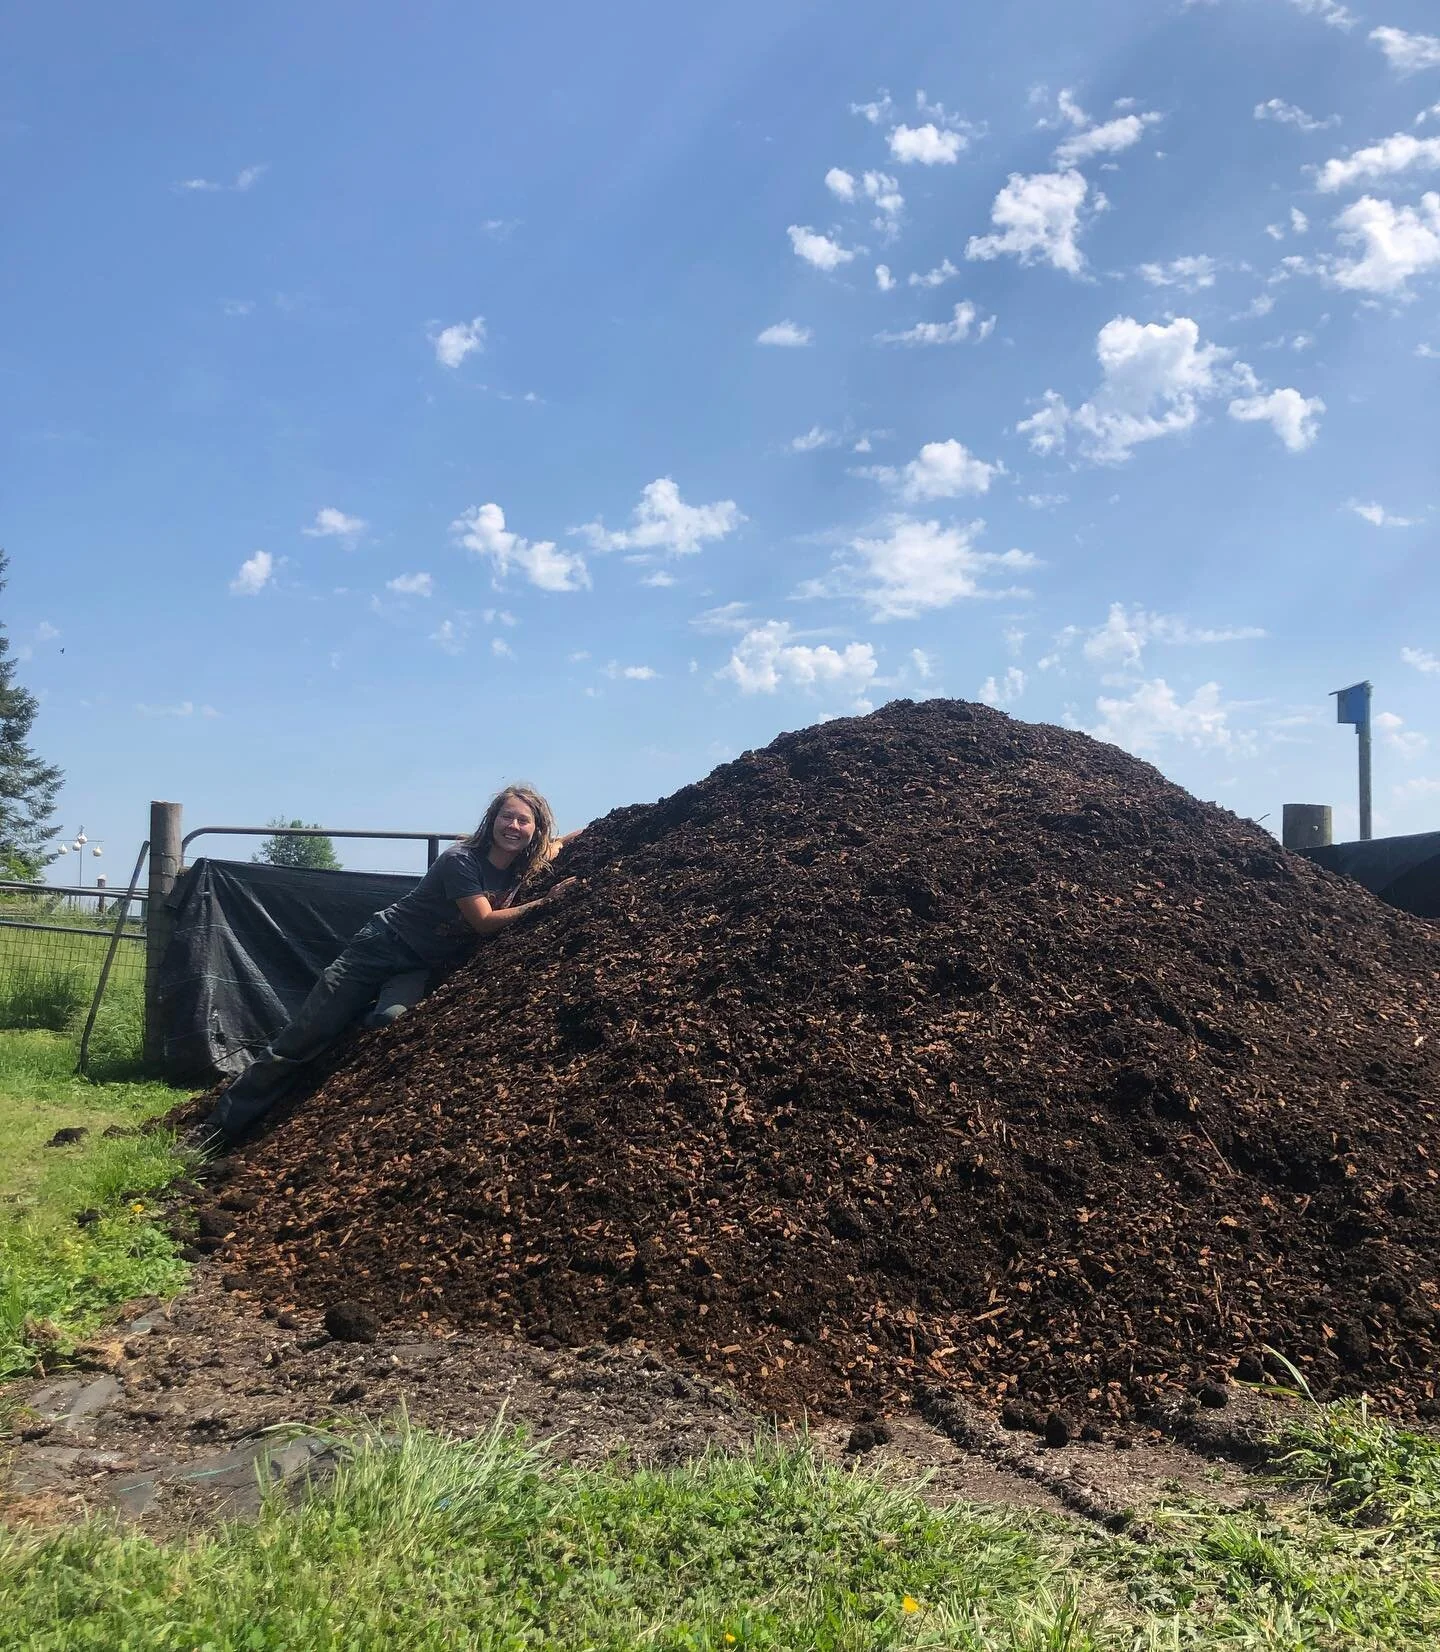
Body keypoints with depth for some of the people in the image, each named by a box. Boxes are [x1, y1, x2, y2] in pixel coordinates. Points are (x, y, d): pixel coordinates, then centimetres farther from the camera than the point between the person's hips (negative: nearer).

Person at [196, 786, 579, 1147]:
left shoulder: (526, 864, -2)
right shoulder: (461, 860, -21)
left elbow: (557, 845, 20)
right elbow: (484, 922, -22)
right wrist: (543, 901, -22)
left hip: (426, 969, 5)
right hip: (384, 949, -5)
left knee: (388, 1023, -31)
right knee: (303, 1038, -5)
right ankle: (215, 1132, 4)